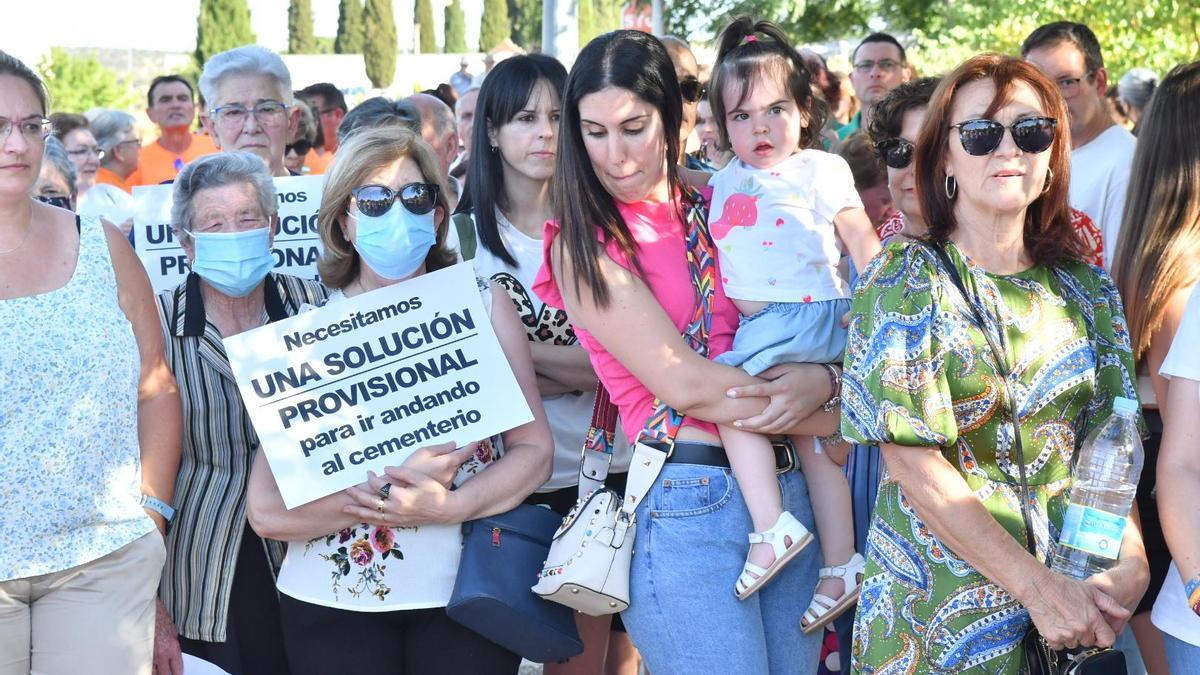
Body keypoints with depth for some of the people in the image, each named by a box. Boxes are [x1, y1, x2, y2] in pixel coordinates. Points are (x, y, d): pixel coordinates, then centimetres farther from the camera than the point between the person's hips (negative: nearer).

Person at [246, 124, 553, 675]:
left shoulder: (482, 306, 2)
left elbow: (534, 449, -3)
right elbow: (267, 510, -9)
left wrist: (447, 506, -19)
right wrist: (391, 487, -20)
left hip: (468, 594, 1)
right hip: (335, 602, 0)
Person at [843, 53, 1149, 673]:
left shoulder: (1085, 289, 5)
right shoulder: (906, 278, -8)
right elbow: (916, 467, -15)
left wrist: (1131, 563, -16)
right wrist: (1039, 587, -19)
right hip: (937, 611, -4)